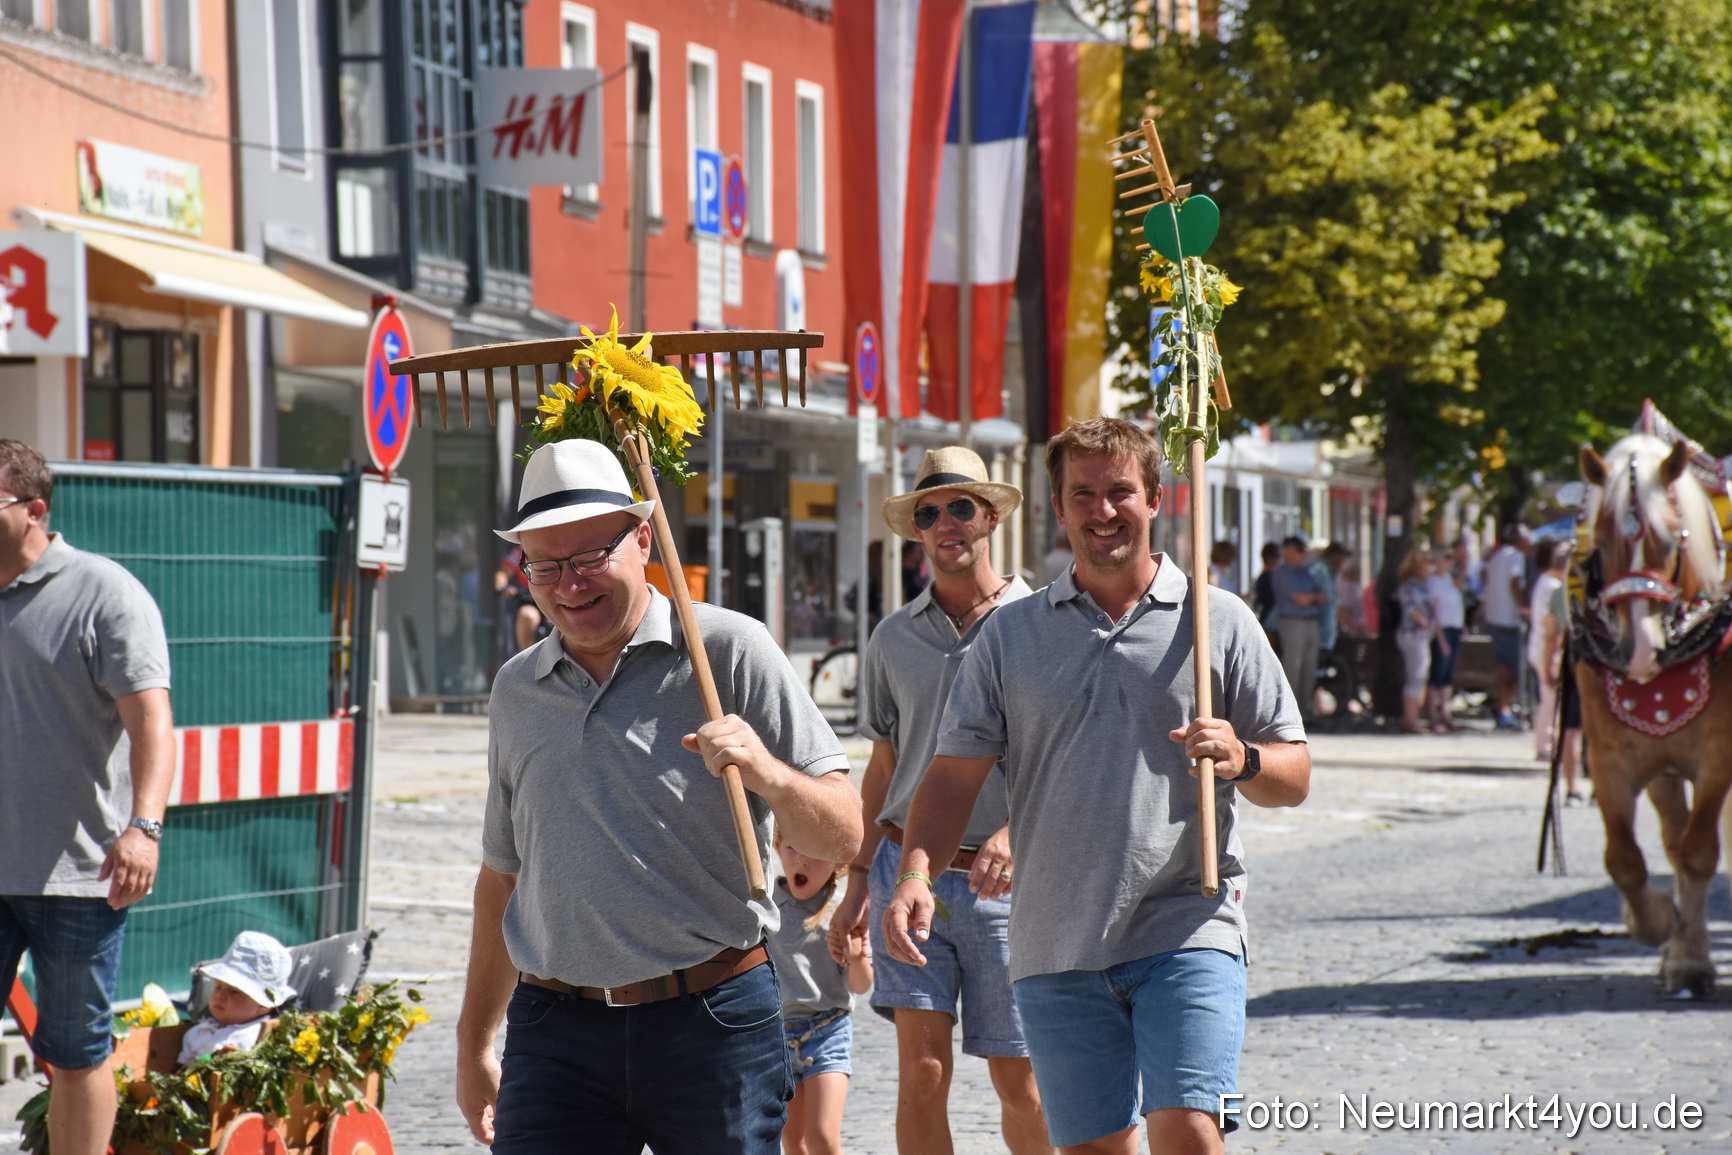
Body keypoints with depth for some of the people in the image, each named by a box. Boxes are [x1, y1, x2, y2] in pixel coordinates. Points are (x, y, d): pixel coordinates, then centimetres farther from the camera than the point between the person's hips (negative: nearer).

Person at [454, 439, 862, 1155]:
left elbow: (842, 839, -5)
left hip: (711, 1026, -3)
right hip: (556, 1034, 3)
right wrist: (474, 1044, 23)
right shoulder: (515, 691, 14)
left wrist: (765, 773, -25)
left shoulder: (729, 652, -1)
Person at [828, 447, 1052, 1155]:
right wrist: (859, 884, 14)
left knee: (1017, 1079, 3)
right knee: (921, 1069, -8)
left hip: (1007, 882, -2)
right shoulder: (894, 638, 10)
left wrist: (1014, 831, -24)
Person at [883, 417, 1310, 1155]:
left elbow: (1293, 780, 8)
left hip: (1187, 932, -2)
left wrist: (1240, 759, -15)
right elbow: (955, 774, 8)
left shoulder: (1218, 622, 7)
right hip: (1056, 947, 2)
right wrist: (915, 875, -9)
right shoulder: (1010, 635, 12)